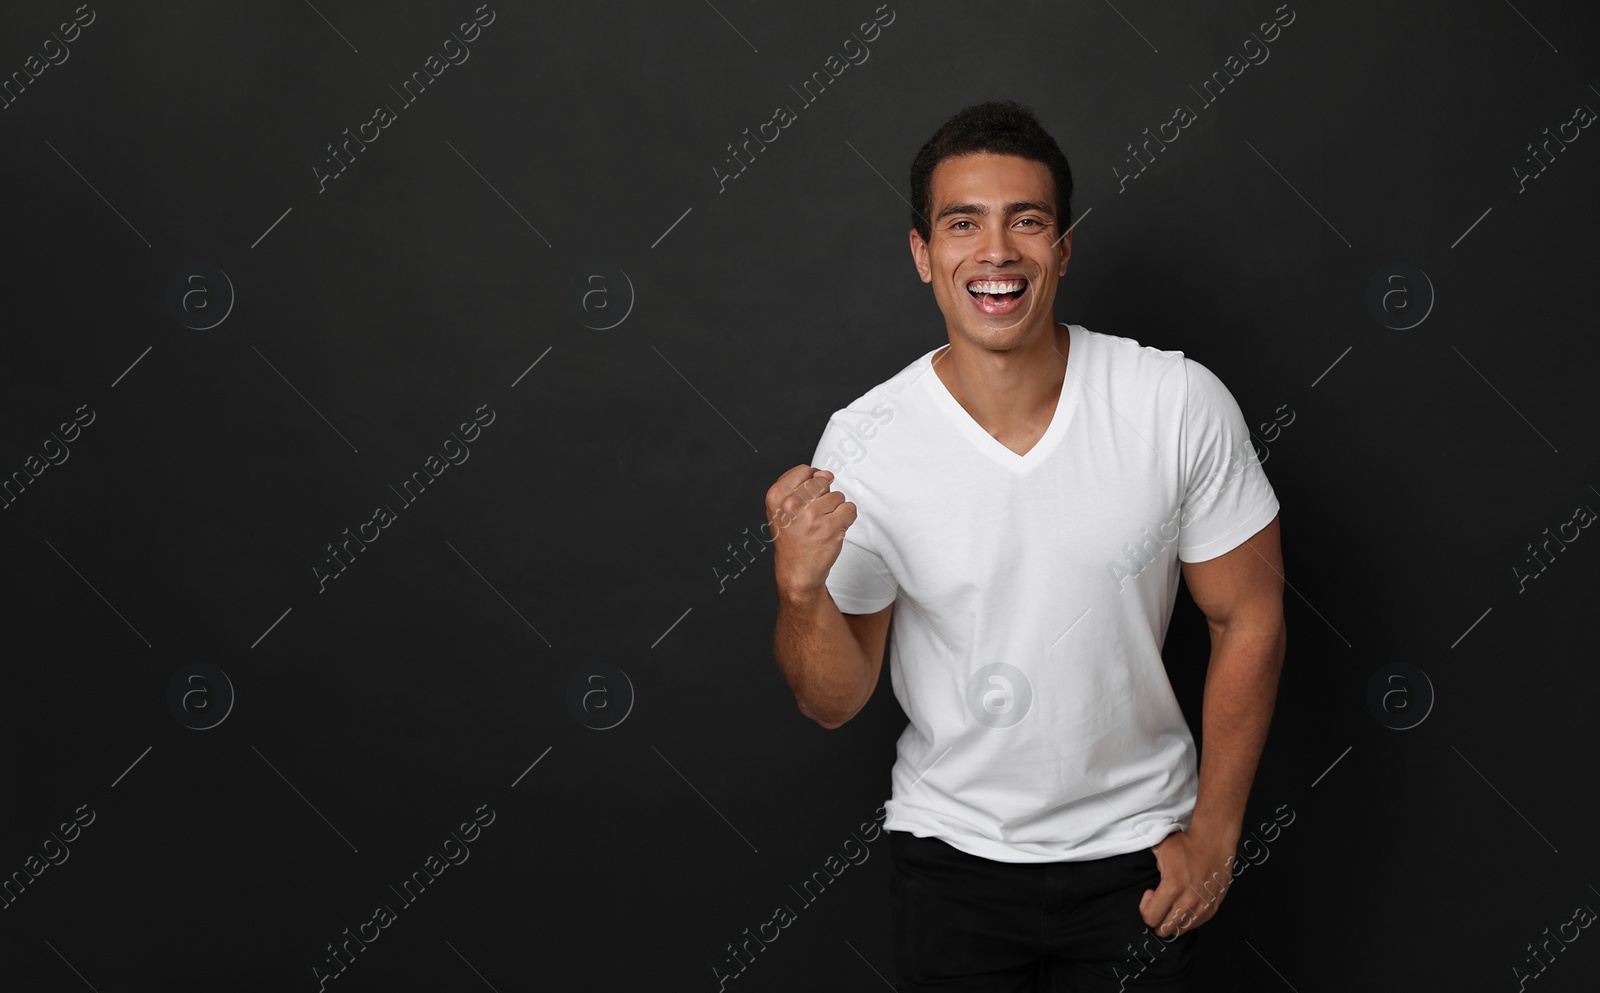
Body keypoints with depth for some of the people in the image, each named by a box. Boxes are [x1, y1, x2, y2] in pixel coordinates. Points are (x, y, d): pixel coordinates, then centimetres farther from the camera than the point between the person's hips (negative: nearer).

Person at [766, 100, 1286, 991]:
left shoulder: (1181, 405, -15)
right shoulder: (864, 445, -14)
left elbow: (1249, 618, -4)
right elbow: (836, 701, -7)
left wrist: (1214, 834, -3)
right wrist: (801, 590, -27)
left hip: (1136, 854, 0)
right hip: (951, 852, 0)